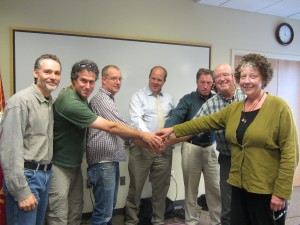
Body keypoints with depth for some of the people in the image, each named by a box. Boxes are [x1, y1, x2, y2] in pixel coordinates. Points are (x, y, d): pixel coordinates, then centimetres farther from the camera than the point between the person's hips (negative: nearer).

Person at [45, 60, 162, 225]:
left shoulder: (78, 96, 5)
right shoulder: (71, 102, -27)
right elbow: (110, 127, -28)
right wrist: (142, 135, -20)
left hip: (74, 164, 9)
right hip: (59, 166, -9)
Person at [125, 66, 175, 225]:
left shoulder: (169, 98, 13)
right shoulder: (138, 96, -3)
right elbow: (136, 119, -18)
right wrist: (147, 136, -34)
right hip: (142, 147, -4)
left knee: (161, 187, 14)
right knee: (136, 187, 5)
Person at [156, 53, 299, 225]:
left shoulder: (279, 107, -12)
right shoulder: (234, 109, 6)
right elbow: (205, 122, 10)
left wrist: (281, 192, -14)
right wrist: (173, 130, 6)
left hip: (266, 190, -5)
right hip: (239, 186, 6)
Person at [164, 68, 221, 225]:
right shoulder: (188, 100, -5)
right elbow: (175, 117, -20)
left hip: (211, 148, 2)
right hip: (191, 148, -2)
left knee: (215, 188, 10)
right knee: (191, 188, 10)